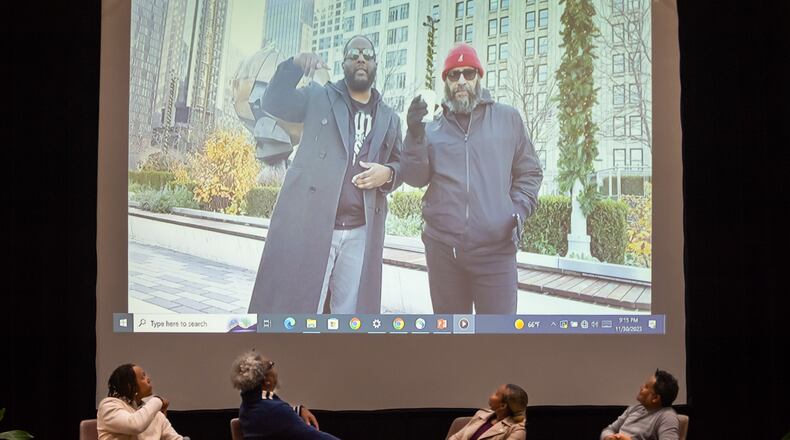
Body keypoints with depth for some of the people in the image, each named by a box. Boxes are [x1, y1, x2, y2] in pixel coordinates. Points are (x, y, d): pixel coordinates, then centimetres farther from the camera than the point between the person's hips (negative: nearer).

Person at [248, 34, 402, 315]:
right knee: (293, 305, -4)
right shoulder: (319, 98, 10)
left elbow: (401, 166, 22)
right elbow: (273, 102, -1)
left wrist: (387, 174, -2)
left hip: (360, 233, 3)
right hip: (309, 223, -3)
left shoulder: (389, 119, 17)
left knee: (350, 314, 6)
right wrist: (293, 67, -18)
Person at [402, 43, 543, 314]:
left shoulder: (508, 119, 7)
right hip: (442, 249, 2)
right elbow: (416, 178, 2)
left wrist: (520, 209, -5)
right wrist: (415, 136, -12)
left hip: (496, 250, -2)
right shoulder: (433, 128, 10)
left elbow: (529, 172, 11)